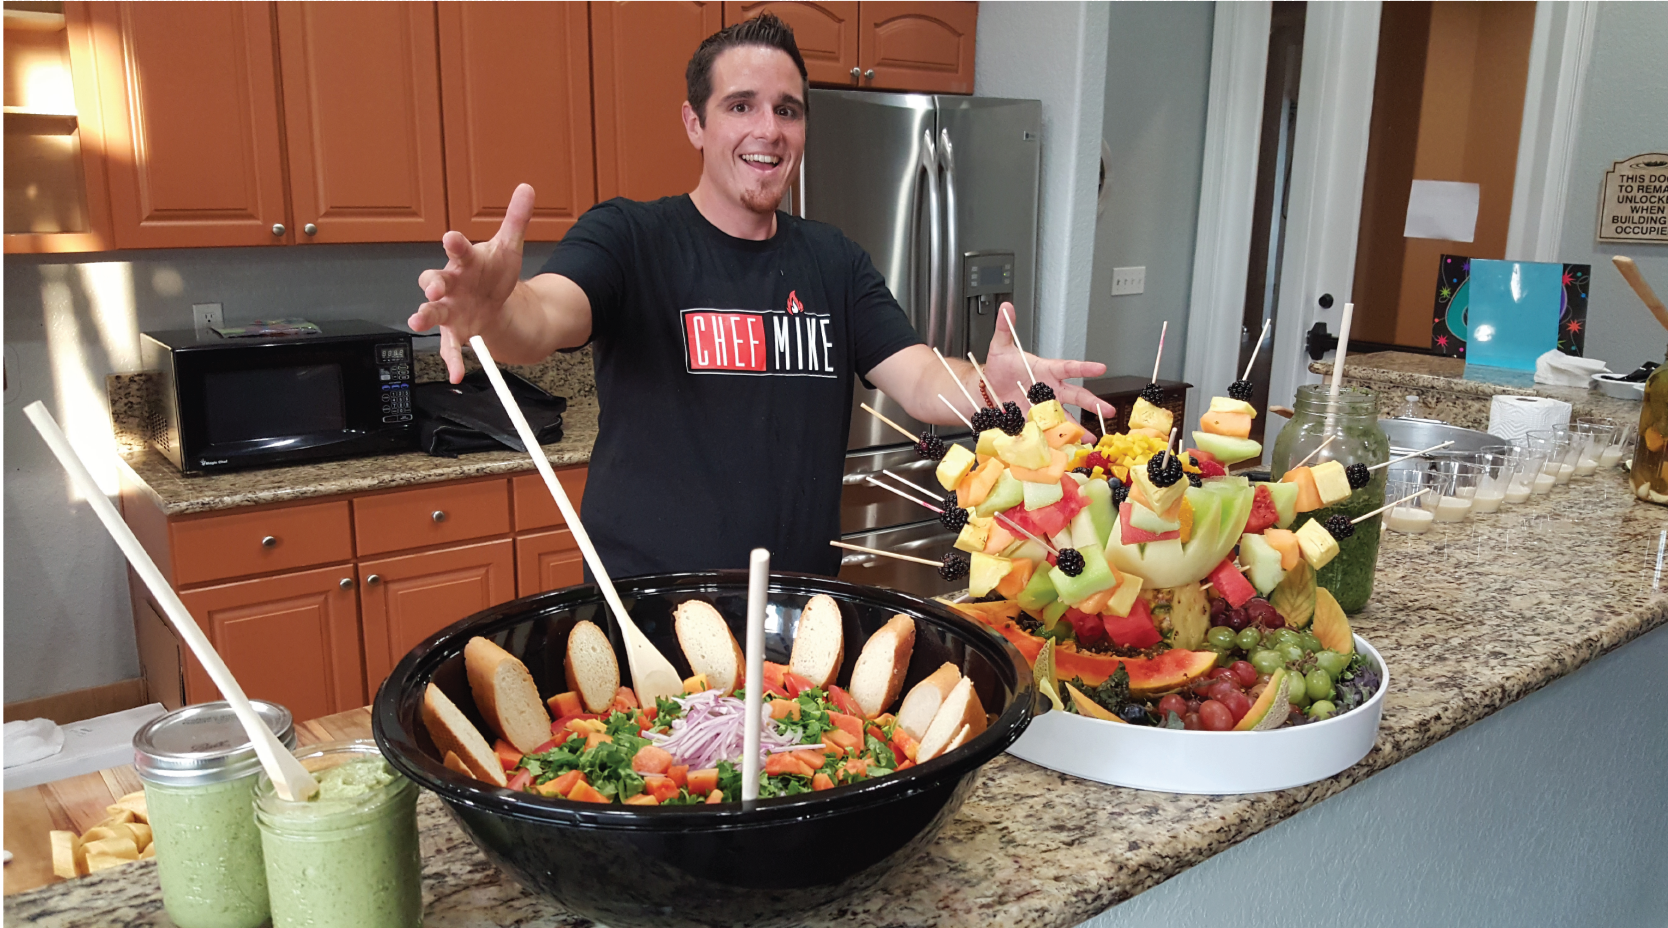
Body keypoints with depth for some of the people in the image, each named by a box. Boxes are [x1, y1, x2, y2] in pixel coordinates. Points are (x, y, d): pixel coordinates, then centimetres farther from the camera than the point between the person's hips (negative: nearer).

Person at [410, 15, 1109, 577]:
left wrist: (990, 388, -28)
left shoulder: (834, 262, 6)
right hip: (645, 599, -3)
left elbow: (919, 381, -5)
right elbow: (546, 316, -26)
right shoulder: (627, 238, -6)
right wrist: (496, 309, -50)